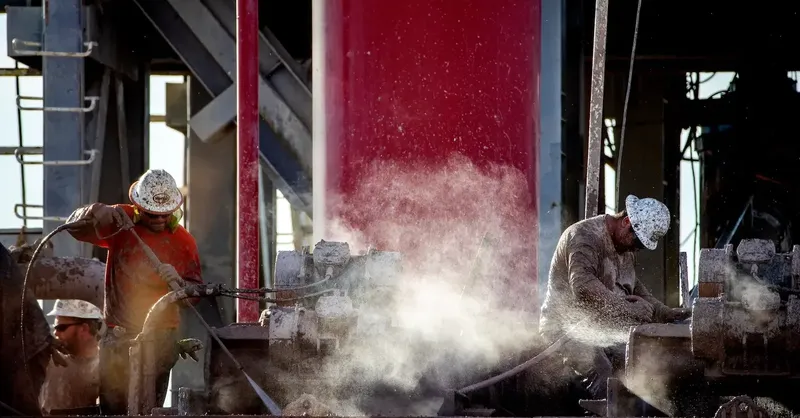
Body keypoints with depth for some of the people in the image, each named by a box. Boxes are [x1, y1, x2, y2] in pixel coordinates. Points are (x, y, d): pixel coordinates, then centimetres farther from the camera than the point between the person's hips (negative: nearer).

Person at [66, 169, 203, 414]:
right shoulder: (120, 222, 0)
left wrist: (178, 282, -24)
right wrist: (99, 212, -24)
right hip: (118, 335, 0)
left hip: (161, 336, 0)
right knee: (112, 407, -1)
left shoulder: (184, 241, -1)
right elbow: (76, 227, -5)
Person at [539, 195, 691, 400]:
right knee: (600, 368, -31)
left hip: (601, 328, 9)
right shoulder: (585, 236, -18)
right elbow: (583, 287, -32)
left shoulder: (625, 246, 13)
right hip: (566, 326, -9)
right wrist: (628, 308, -31)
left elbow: (635, 288, 26)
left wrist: (667, 314, 11)